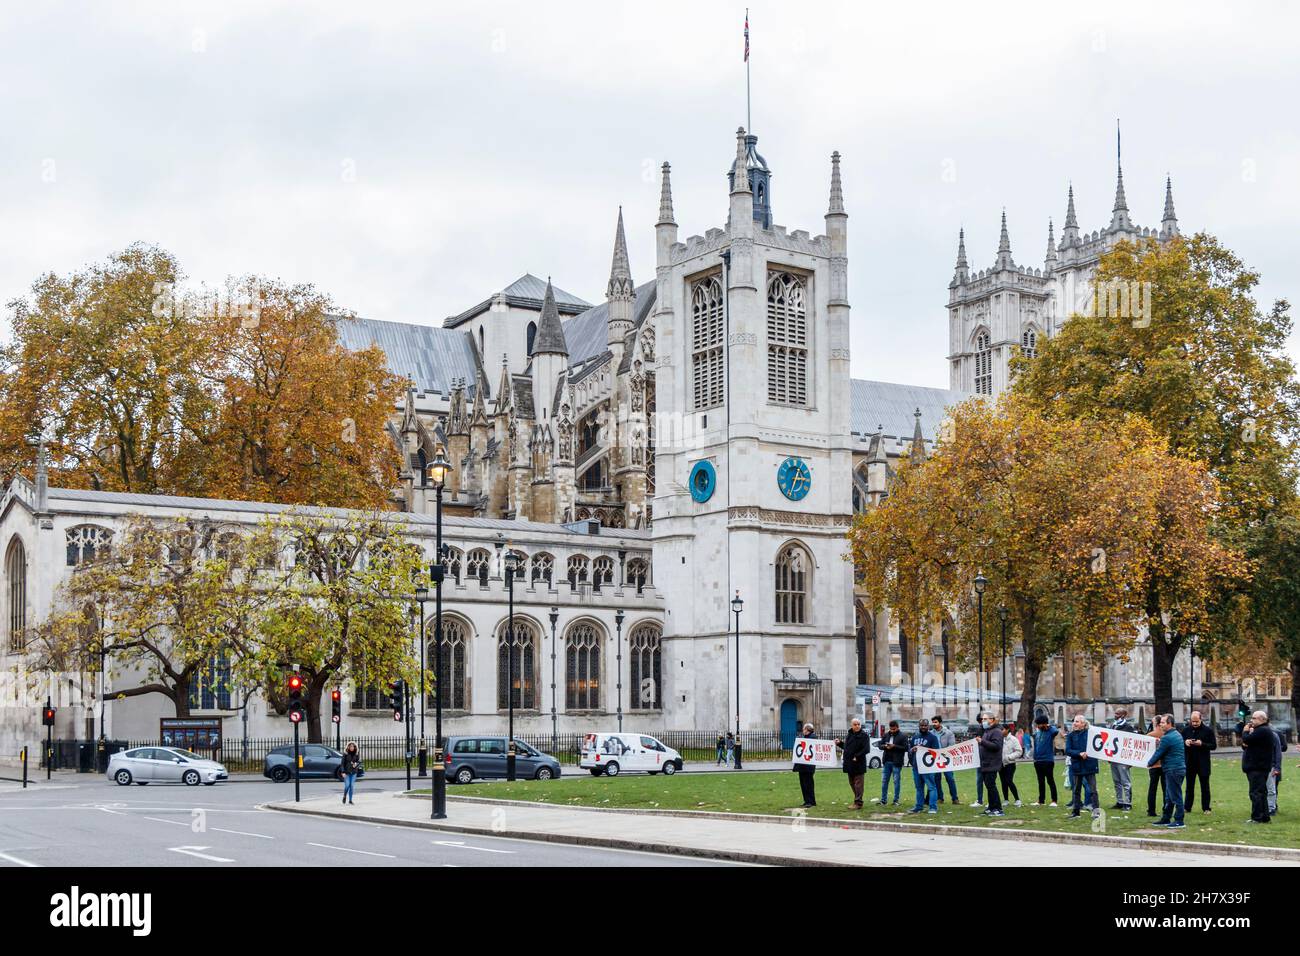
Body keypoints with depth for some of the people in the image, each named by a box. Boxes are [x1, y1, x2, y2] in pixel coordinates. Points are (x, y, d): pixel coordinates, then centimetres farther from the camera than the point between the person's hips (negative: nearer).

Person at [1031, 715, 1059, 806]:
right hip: (1038, 760, 6)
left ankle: (1054, 801, 6)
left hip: (1048, 760, -6)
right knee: (1041, 782, 12)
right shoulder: (1037, 732, 10)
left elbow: (1056, 731, -32)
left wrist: (1050, 725, -15)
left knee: (1050, 781, -1)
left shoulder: (1050, 731, -9)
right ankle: (1040, 801, 18)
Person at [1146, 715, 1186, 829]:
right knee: (1169, 797, 16)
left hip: (1173, 770, -10)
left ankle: (1179, 821, -2)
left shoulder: (1166, 738, -16)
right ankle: (1166, 819, 22)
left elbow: (1158, 753, -10)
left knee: (1175, 796, -5)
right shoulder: (1177, 734, 15)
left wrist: (1149, 763, 4)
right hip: (1179, 768, 10)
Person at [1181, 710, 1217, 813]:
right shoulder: (1186, 730, 4)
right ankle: (1187, 807, 15)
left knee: (1205, 786, 5)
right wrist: (1185, 742, -13)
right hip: (1189, 762, 2)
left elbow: (1213, 746, -5)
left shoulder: (1208, 731, -3)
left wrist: (1202, 744, -20)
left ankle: (1206, 808, 11)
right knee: (1189, 786, 9)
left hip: (1203, 763, -2)